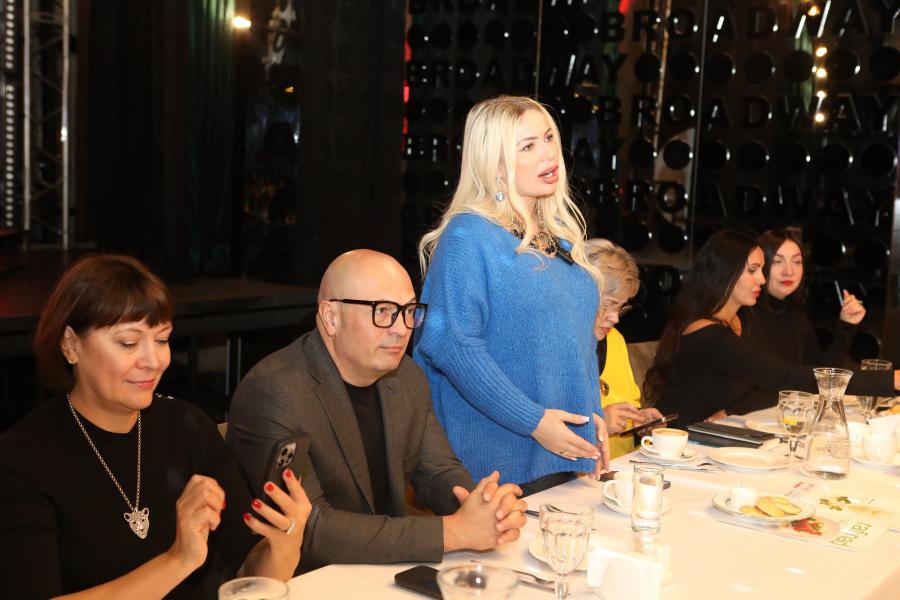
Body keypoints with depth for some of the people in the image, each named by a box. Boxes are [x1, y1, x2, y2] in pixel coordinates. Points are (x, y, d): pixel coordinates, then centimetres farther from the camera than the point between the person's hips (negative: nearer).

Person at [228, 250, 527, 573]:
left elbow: (439, 471, 9)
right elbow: (308, 530, -24)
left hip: (396, 574, 6)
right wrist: (454, 531, -26)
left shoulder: (407, 378, 2)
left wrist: (488, 507, -13)